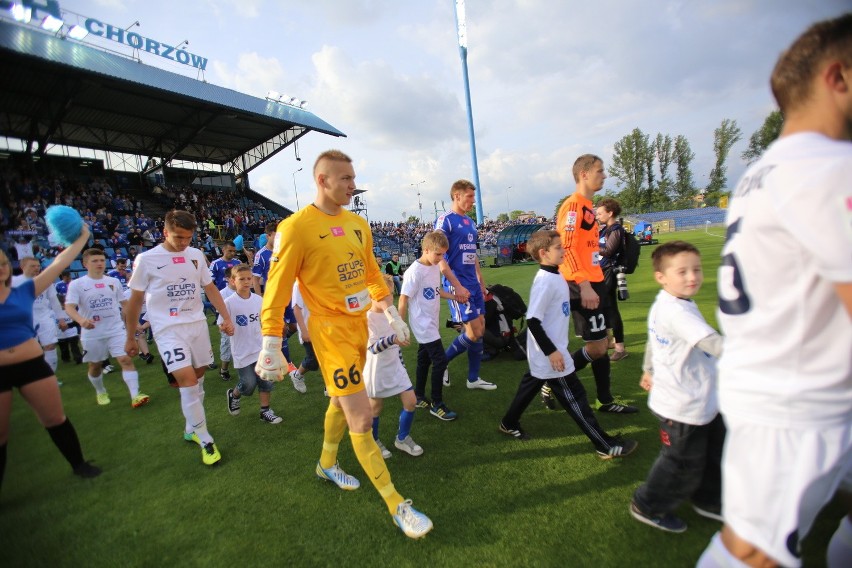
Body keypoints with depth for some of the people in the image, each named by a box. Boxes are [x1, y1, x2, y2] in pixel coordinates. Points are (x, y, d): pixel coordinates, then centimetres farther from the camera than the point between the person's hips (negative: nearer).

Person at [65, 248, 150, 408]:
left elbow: (124, 302, 15)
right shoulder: (76, 284, -5)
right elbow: (69, 307, -15)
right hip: (92, 333, -1)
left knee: (126, 359, -11)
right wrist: (81, 320, -35)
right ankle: (100, 392, 40)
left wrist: (133, 321, 13)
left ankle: (135, 396, -15)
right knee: (95, 365, 15)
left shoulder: (114, 281, 6)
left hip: (116, 329, 1)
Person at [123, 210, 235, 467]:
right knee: (187, 378, -16)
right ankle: (205, 440, -4)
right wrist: (130, 337, 6)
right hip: (168, 328, -4)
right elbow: (135, 301, 1)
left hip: (197, 324, 5)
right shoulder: (146, 259, -7)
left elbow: (210, 288, 11)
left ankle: (191, 428, 30)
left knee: (198, 376, 10)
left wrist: (226, 317, 4)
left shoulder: (196, 255, 3)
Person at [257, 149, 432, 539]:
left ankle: (327, 464, 50)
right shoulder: (296, 228, -14)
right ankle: (397, 506, 12)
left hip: (359, 324, 7)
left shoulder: (358, 224, 7)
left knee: (342, 402, 23)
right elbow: (276, 291, -13)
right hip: (331, 330, -7)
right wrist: (270, 348, -13)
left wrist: (390, 313, 17)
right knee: (362, 419, -3)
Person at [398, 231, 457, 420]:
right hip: (423, 324, -8)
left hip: (431, 323, 8)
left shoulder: (435, 267, 5)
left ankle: (419, 398, 32)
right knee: (440, 361, -7)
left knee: (424, 360, 17)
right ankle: (437, 404, 8)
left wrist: (455, 297, 9)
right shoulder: (415, 271, -20)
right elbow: (403, 299, -17)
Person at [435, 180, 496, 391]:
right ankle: (442, 362, 13)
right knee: (474, 332, -9)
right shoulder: (445, 220, -10)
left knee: (481, 329, 8)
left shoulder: (471, 223, 15)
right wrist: (457, 286, -20)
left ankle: (473, 378, 20)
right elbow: (439, 258, -16)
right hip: (457, 284, -8)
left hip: (473, 284, 8)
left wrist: (481, 282, 19)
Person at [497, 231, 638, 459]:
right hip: (549, 353, -10)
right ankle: (606, 446, 14)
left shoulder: (554, 276, 6)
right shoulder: (545, 281, -24)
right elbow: (533, 320, -26)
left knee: (530, 385, 22)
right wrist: (551, 351, -23)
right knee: (574, 397, 1)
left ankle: (509, 424, 39)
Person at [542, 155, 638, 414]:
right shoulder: (573, 204, -13)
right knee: (596, 348, -5)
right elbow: (567, 247, -22)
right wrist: (584, 284, -25)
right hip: (582, 286, -10)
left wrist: (596, 284, 21)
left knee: (601, 344, 14)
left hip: (594, 282, 10)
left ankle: (605, 400, 27)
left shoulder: (587, 205, 17)